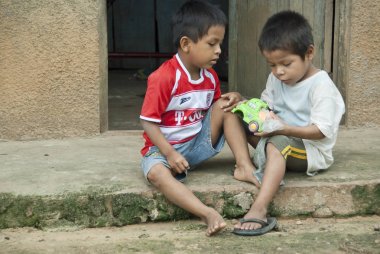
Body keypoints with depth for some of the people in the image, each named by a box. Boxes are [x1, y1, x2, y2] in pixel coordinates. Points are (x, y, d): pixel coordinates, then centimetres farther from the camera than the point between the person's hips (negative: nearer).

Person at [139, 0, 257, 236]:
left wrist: (234, 98, -8)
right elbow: (148, 122, -18)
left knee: (226, 104, -9)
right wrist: (170, 153, -27)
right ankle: (209, 214, -50)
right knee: (157, 173, -38)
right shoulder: (163, 78, -20)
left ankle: (245, 164, -16)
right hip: (166, 147, -6)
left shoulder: (210, 76, 2)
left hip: (200, 143, 6)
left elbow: (217, 105, 15)